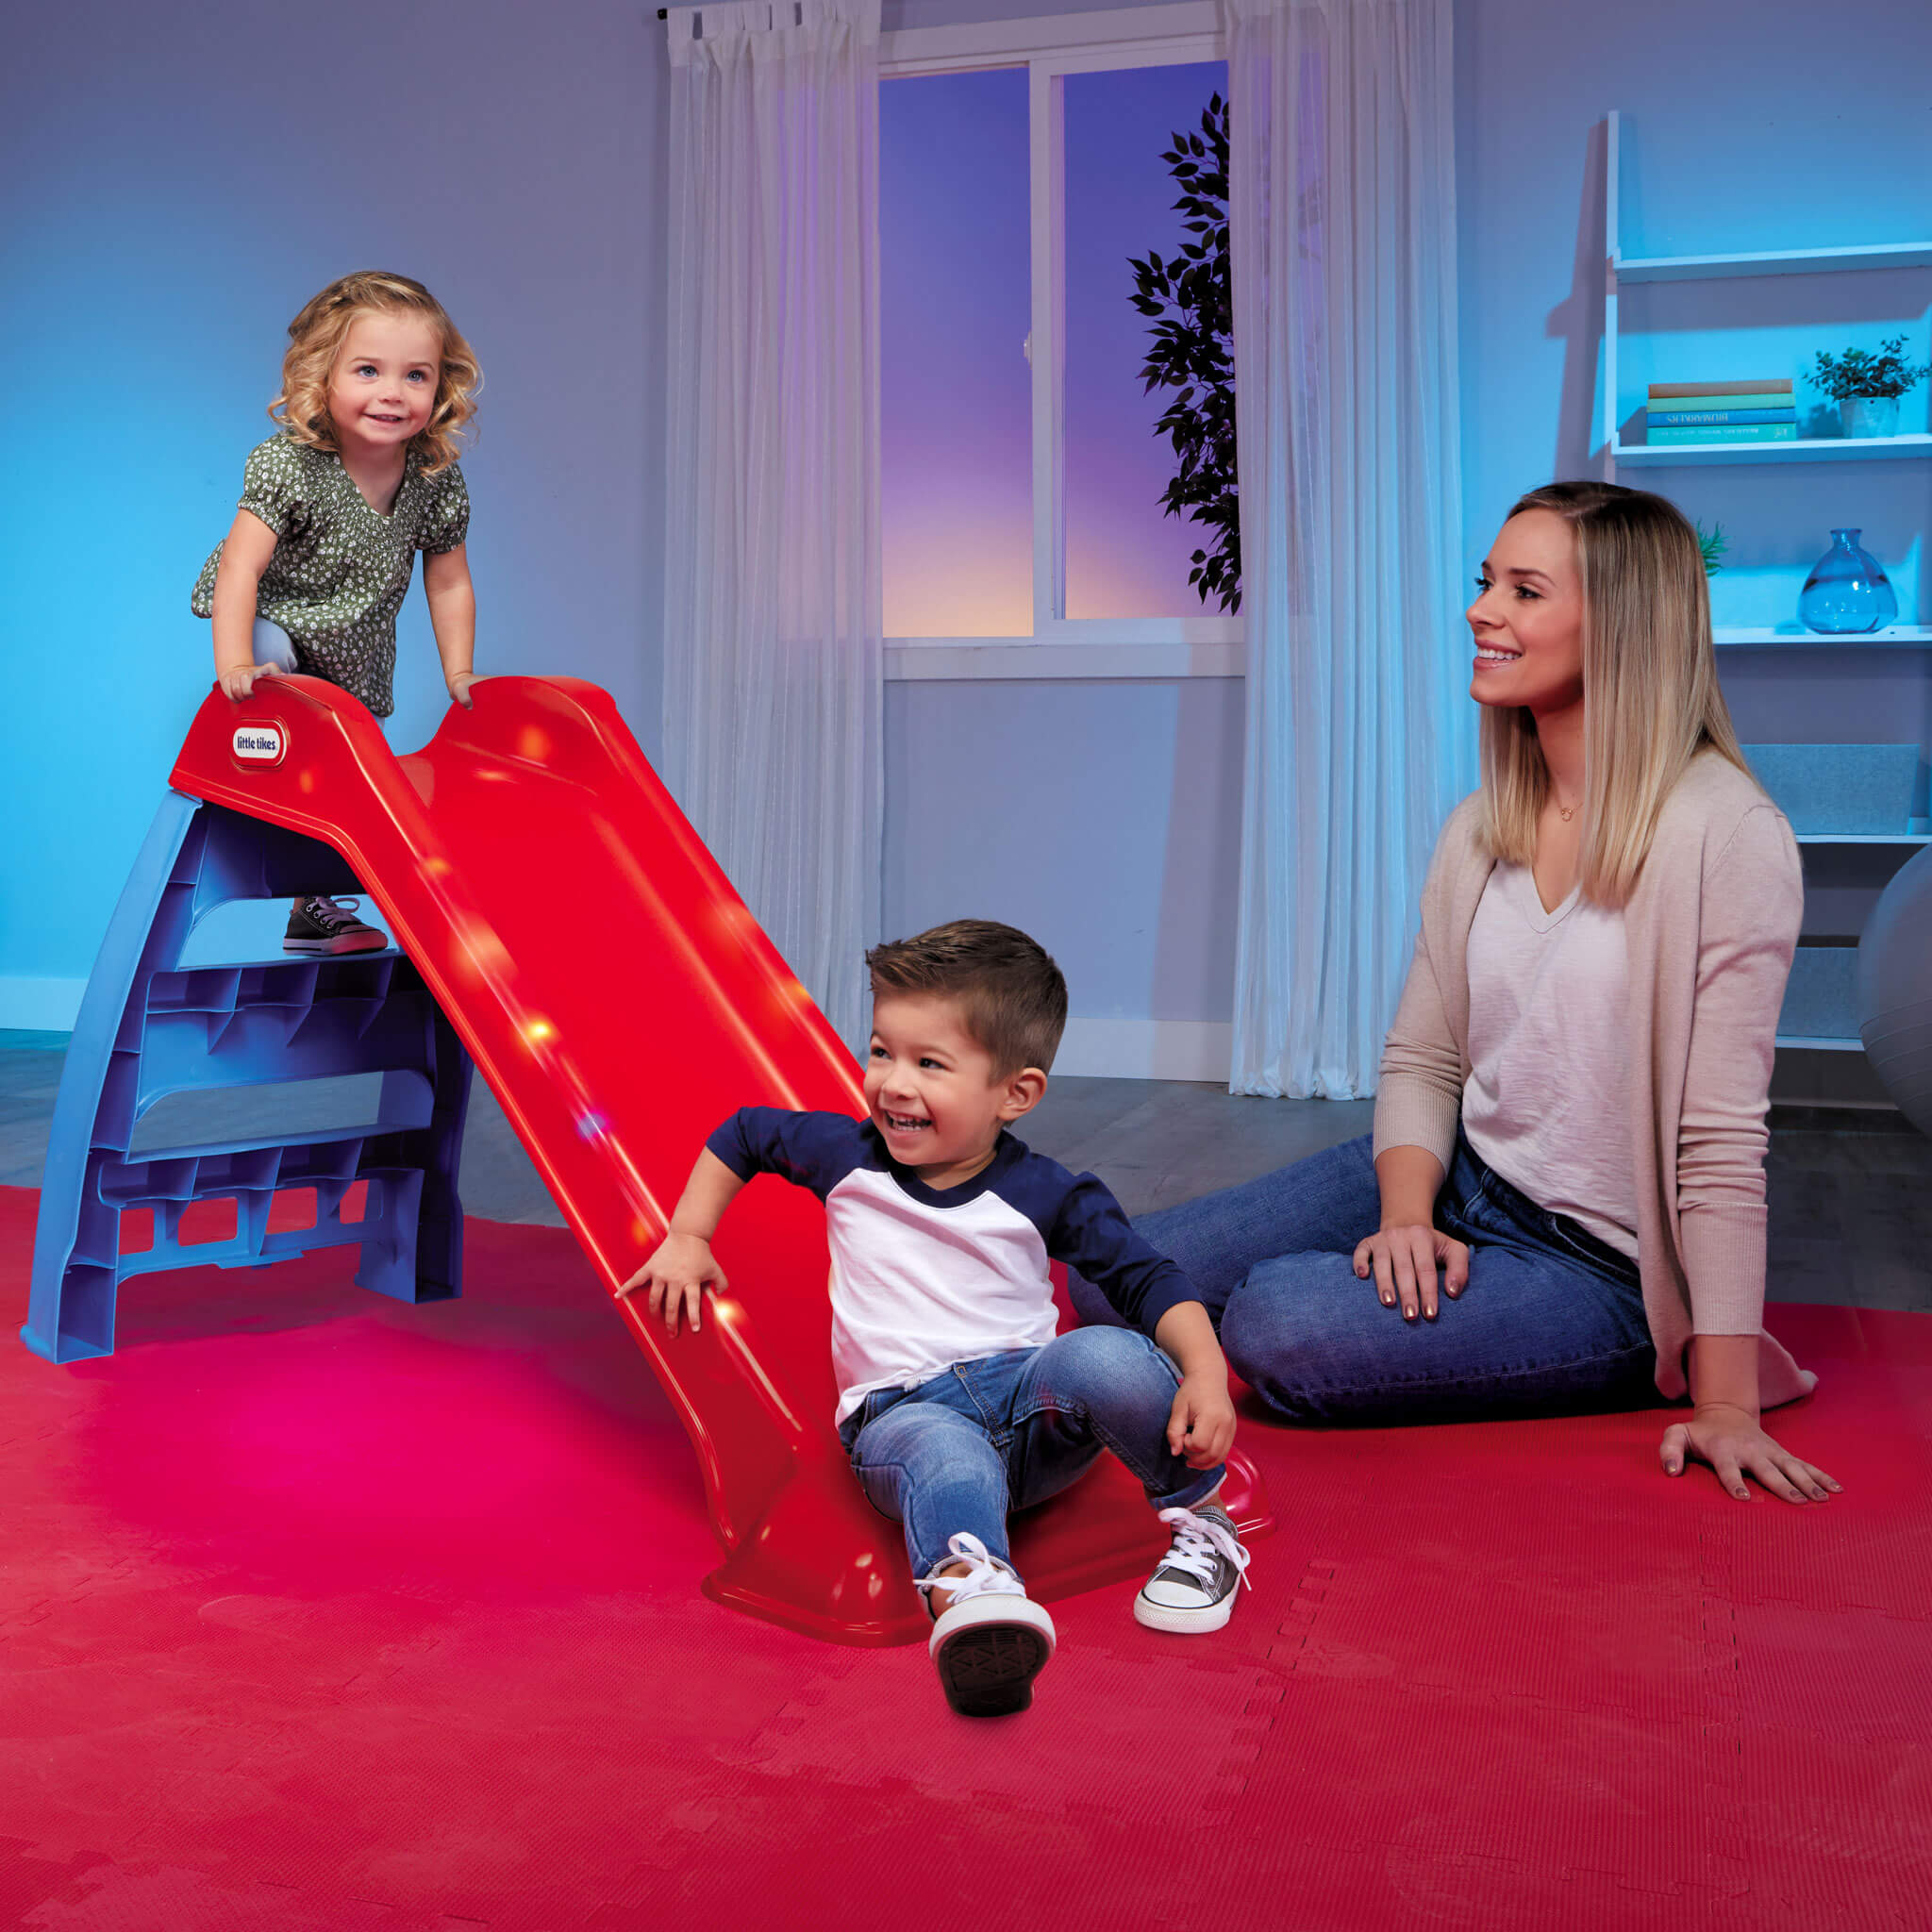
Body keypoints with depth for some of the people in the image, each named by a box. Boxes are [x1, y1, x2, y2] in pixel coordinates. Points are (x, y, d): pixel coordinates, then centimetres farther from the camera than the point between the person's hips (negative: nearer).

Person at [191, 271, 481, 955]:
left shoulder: (439, 482, -16)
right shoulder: (289, 466, -29)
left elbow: (448, 583, -3)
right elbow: (240, 567, -32)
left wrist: (459, 676, -6)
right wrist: (235, 662, -43)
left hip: (355, 655, 4)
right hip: (272, 621, -4)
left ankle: (314, 912, 27)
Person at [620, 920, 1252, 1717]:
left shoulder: (1045, 1195, 0)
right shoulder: (846, 1158, 6)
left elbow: (1148, 1280, 0)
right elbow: (741, 1136, 23)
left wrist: (1205, 1375, -17)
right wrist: (687, 1238, 17)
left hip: (1026, 1390, 1)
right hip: (902, 1409, -1)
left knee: (1106, 1358, -33)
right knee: (945, 1456, -39)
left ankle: (1200, 1518, -10)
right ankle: (965, 1583, -71)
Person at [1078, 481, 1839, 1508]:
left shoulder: (1725, 834, -19)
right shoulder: (1484, 824, 3)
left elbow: (1721, 1139, -21)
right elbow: (1421, 1058, 6)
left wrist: (1726, 1401, -20)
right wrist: (1406, 1212, -14)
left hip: (1601, 1267, -6)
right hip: (1458, 1182, 6)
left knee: (1279, 1322, -28)